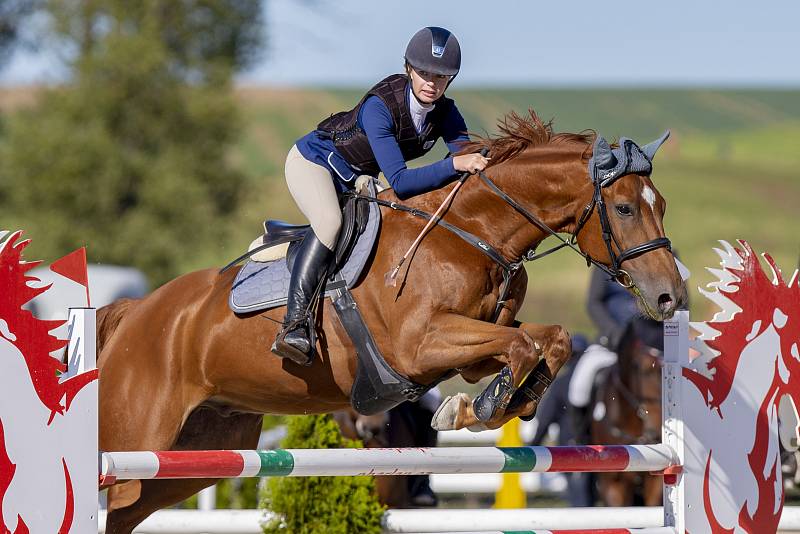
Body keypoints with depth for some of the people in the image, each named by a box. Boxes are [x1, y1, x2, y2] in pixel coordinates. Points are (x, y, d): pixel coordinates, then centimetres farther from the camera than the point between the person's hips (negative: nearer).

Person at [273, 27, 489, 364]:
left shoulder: (445, 113, -14)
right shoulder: (380, 106, -34)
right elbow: (399, 182, -39)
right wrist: (455, 165, -49)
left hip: (358, 180, 9)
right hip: (313, 160, -9)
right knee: (331, 222, -34)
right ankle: (294, 326, -41)